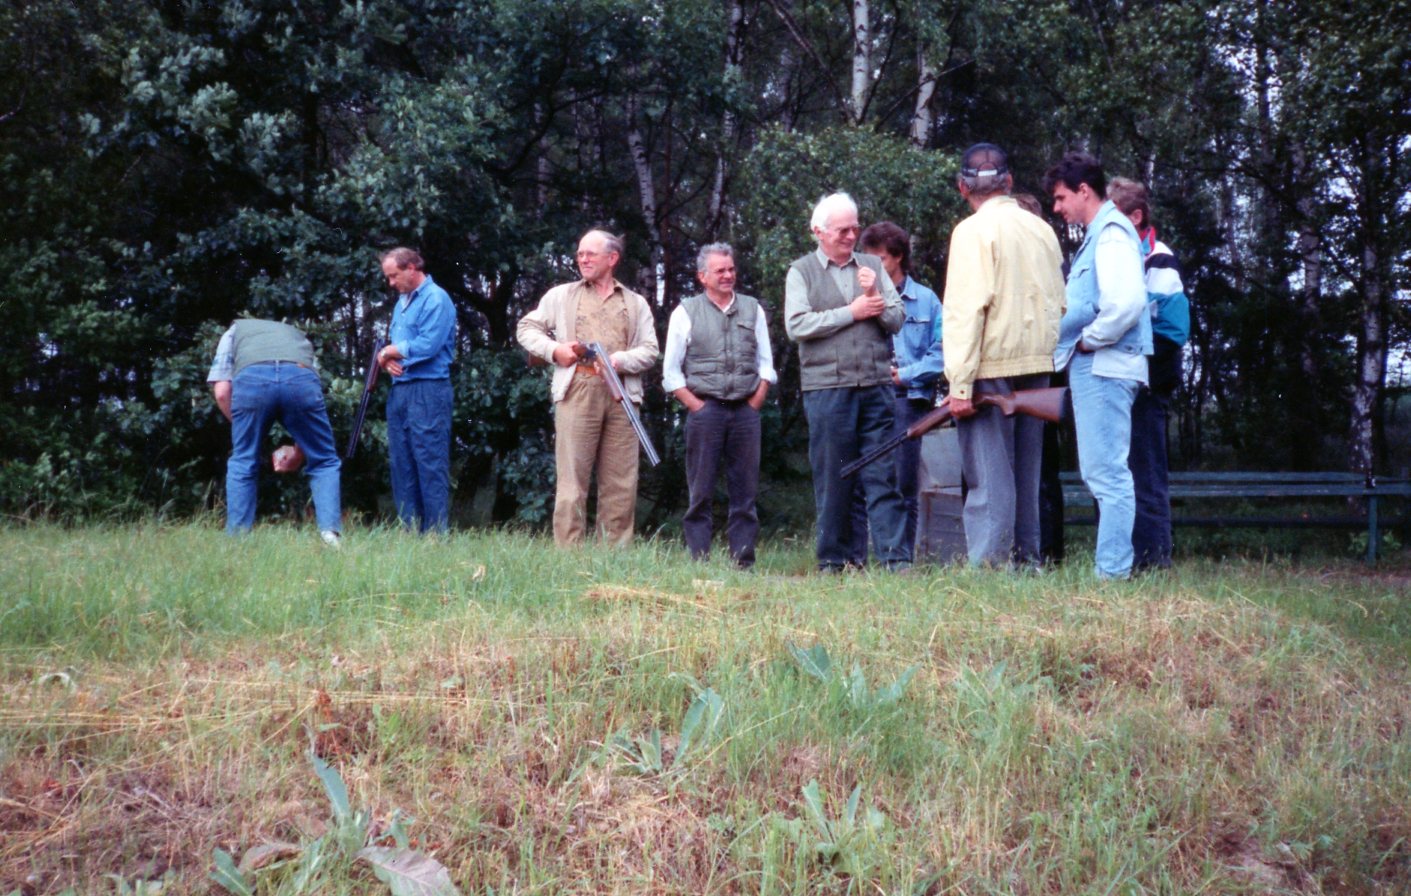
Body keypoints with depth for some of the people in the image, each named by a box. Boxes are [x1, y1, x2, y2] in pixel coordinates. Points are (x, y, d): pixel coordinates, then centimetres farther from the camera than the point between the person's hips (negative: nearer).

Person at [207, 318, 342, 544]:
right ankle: (330, 532, 1)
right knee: (325, 462, 15)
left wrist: (241, 427, 33)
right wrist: (297, 457, 43)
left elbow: (221, 392, 20)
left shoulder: (235, 331, 38)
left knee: (243, 464, 17)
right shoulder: (299, 337, 43)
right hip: (301, 377, 1)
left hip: (250, 378, -1)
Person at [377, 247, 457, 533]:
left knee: (430, 465, -8)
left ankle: (436, 534, -5)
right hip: (399, 390, 9)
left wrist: (392, 351, -4)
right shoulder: (402, 302, 19)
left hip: (427, 391, -9)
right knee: (401, 466, 10)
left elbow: (428, 346, -18)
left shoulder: (435, 299, -8)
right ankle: (408, 530, 15)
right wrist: (387, 360, -1)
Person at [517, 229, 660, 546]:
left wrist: (619, 360, -9)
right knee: (572, 477, -5)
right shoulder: (561, 296, 18)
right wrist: (553, 349, -2)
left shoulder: (636, 304, 18)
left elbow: (649, 351, 10)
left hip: (622, 395, 1)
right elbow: (527, 328, 16)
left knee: (620, 482, 1)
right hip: (577, 392, -1)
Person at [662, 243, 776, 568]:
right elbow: (671, 372, 3)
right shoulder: (686, 312, 5)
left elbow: (766, 364, 14)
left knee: (745, 491, 3)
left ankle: (743, 561, 6)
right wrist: (697, 407, -5)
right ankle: (698, 562, 1)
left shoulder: (753, 309, 13)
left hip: (746, 410, 3)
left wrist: (754, 403, 3)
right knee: (700, 492, -1)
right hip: (705, 410, -2)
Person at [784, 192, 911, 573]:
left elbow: (897, 319, 12)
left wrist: (875, 298, -7)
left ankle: (896, 557, -3)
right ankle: (832, 561, 11)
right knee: (832, 480, 3)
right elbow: (796, 325, -6)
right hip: (826, 388, -2)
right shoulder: (802, 272, 8)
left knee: (884, 477, -2)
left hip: (876, 386, 2)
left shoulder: (872, 267, 17)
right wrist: (851, 313, -5)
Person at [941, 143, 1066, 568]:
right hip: (1037, 367, 7)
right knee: (1025, 472, 14)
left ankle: (990, 563, -4)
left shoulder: (974, 231, -10)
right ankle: (1025, 557, 20)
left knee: (989, 475, -4)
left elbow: (966, 309, -16)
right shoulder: (1041, 229, 9)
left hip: (992, 371, -6)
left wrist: (960, 384, -16)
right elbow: (1060, 303, 13)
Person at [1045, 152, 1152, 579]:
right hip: (1092, 367, 11)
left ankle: (1113, 572, -5)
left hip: (1103, 366, -11)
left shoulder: (1112, 232, -11)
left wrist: (1088, 340, -15)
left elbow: (1127, 302, -25)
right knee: (1102, 472, 13)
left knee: (1107, 473, -8)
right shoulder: (1098, 234, 19)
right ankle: (1113, 567, 19)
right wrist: (1075, 343, 12)